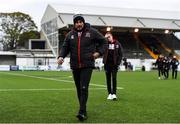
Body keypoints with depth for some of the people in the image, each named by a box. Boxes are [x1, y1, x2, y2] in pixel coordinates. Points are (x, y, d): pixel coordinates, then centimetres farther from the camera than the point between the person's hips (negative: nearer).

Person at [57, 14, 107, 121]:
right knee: (79, 89, 10)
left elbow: (104, 41, 10)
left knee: (84, 88, -14)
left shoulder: (92, 32, 0)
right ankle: (84, 110, 22)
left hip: (87, 65, -4)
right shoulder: (70, 35, 8)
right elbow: (65, 47, 10)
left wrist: (99, 52, -2)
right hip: (75, 66, 4)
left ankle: (82, 112, -16)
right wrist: (61, 56, -9)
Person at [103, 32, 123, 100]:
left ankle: (114, 93, -5)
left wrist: (118, 62, -6)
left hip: (114, 64, -1)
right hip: (107, 64, 2)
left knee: (114, 78, -7)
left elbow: (120, 54, 4)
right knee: (108, 79, 6)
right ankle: (109, 93, 13)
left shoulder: (117, 44, 3)